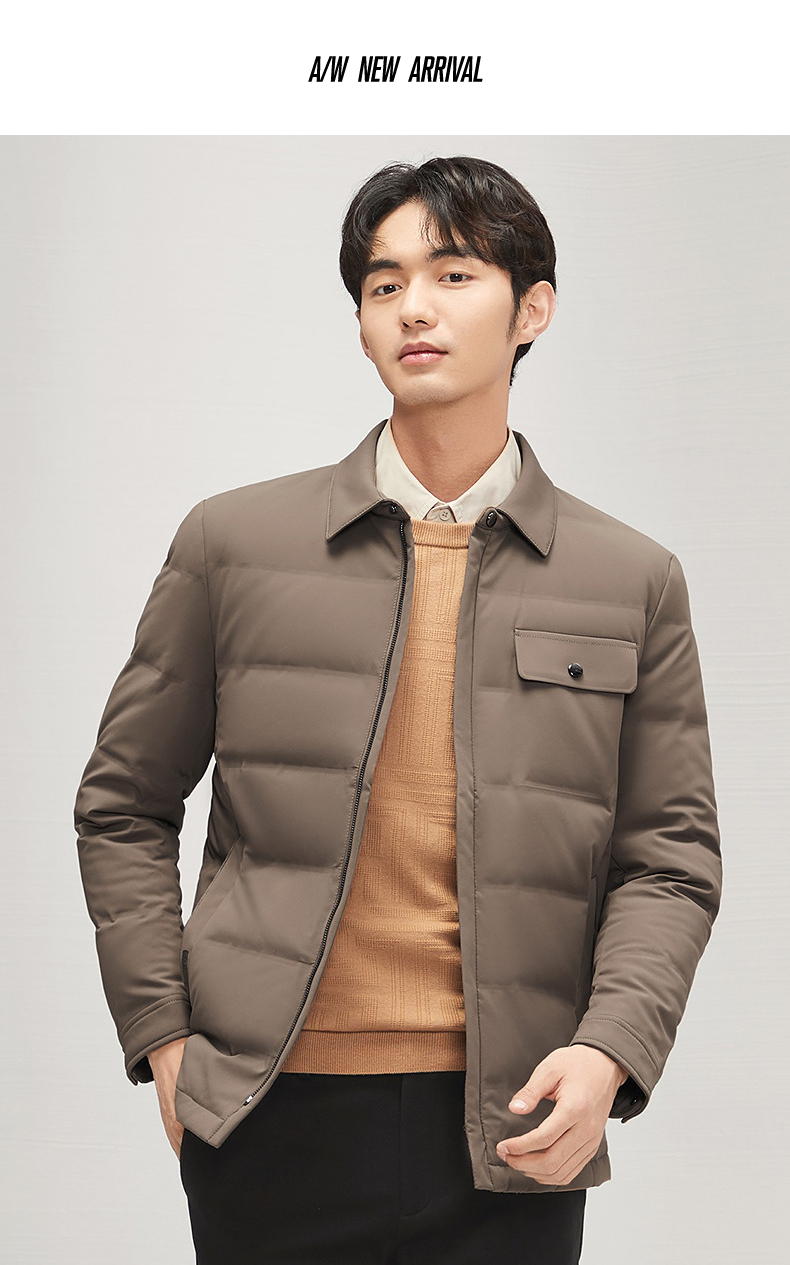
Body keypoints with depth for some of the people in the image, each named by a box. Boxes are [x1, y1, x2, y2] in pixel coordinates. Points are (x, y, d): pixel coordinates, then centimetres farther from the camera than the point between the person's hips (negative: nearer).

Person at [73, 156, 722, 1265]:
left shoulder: (633, 582, 4)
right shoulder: (233, 544, 3)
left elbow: (670, 859, 6)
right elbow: (123, 807, 9)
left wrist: (609, 1051, -9)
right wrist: (163, 1037, 1)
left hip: (514, 1132, 1)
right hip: (271, 1120, 0)